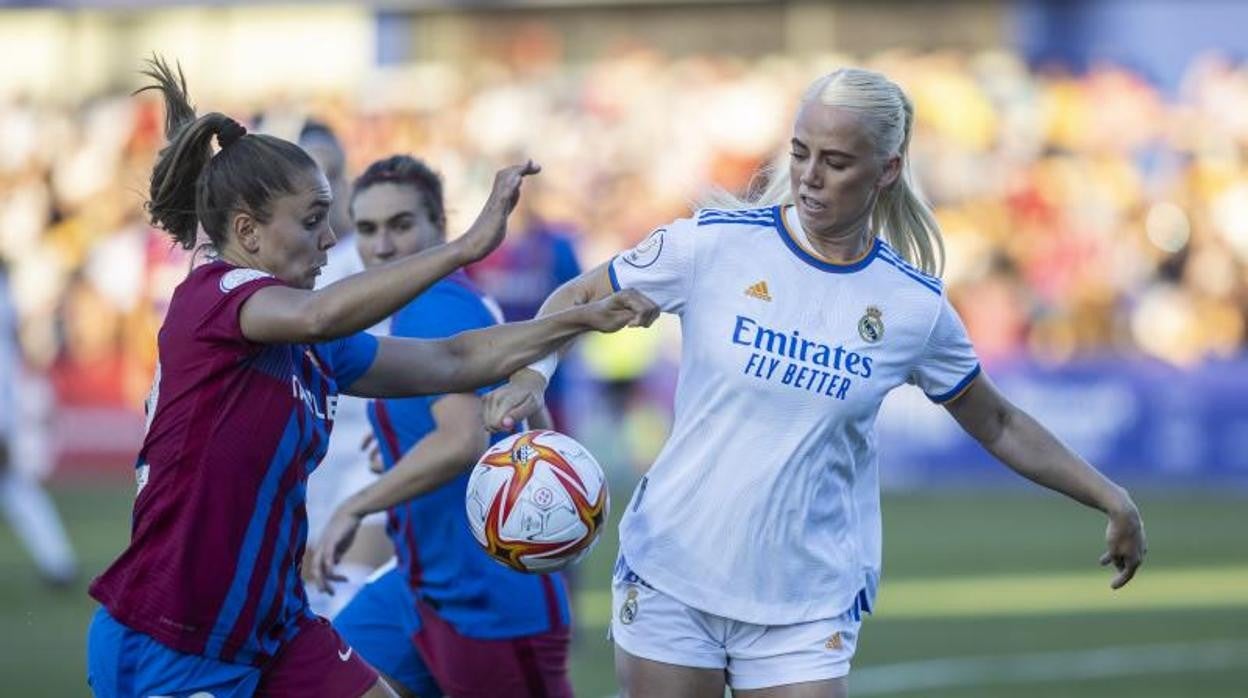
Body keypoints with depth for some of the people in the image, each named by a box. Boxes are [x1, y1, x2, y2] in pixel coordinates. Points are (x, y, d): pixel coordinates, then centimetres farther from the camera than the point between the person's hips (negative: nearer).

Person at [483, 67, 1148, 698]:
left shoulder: (916, 305, -2)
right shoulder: (713, 242, -6)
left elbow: (998, 426, 13)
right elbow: (576, 300, 5)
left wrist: (1111, 498, 11)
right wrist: (531, 375, -14)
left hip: (807, 606, 1)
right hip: (670, 578, 0)